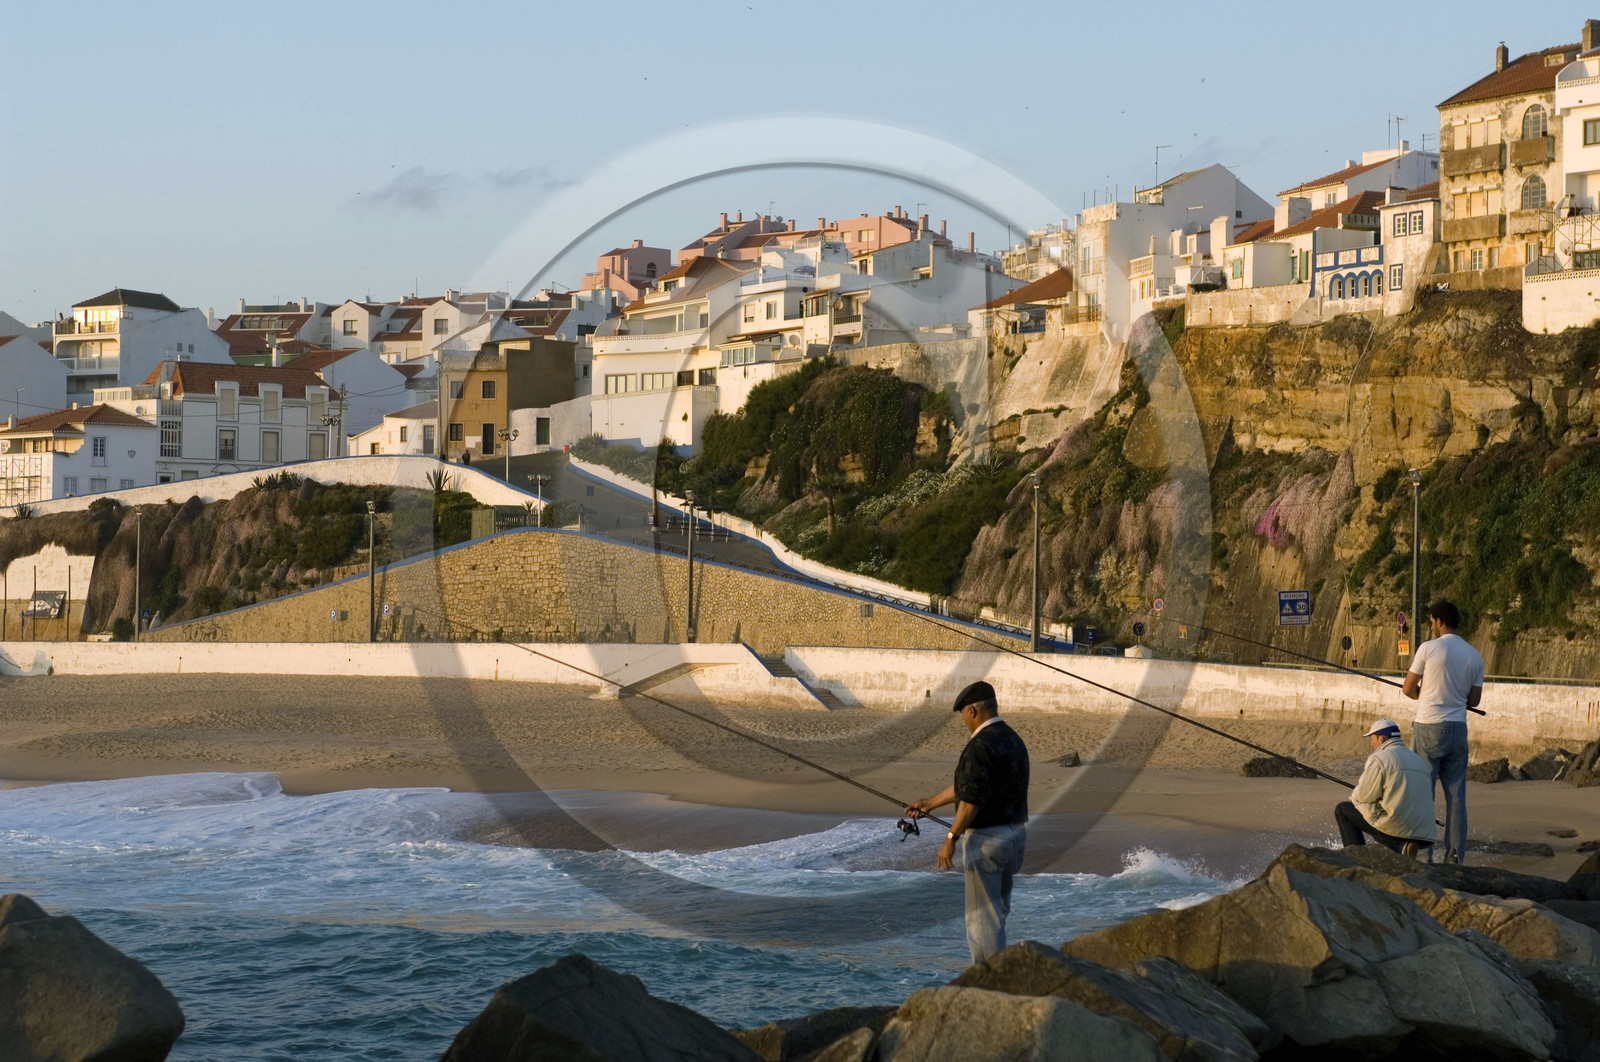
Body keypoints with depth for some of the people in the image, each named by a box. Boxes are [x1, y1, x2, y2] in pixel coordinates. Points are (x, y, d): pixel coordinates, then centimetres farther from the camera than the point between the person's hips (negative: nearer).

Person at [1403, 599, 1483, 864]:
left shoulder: (1428, 648, -8)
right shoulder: (1474, 656, 7)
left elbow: (1408, 689, -3)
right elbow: (1474, 700, 10)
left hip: (1429, 728, -4)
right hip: (1458, 729, 4)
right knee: (1456, 794, 7)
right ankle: (1455, 854, 6)